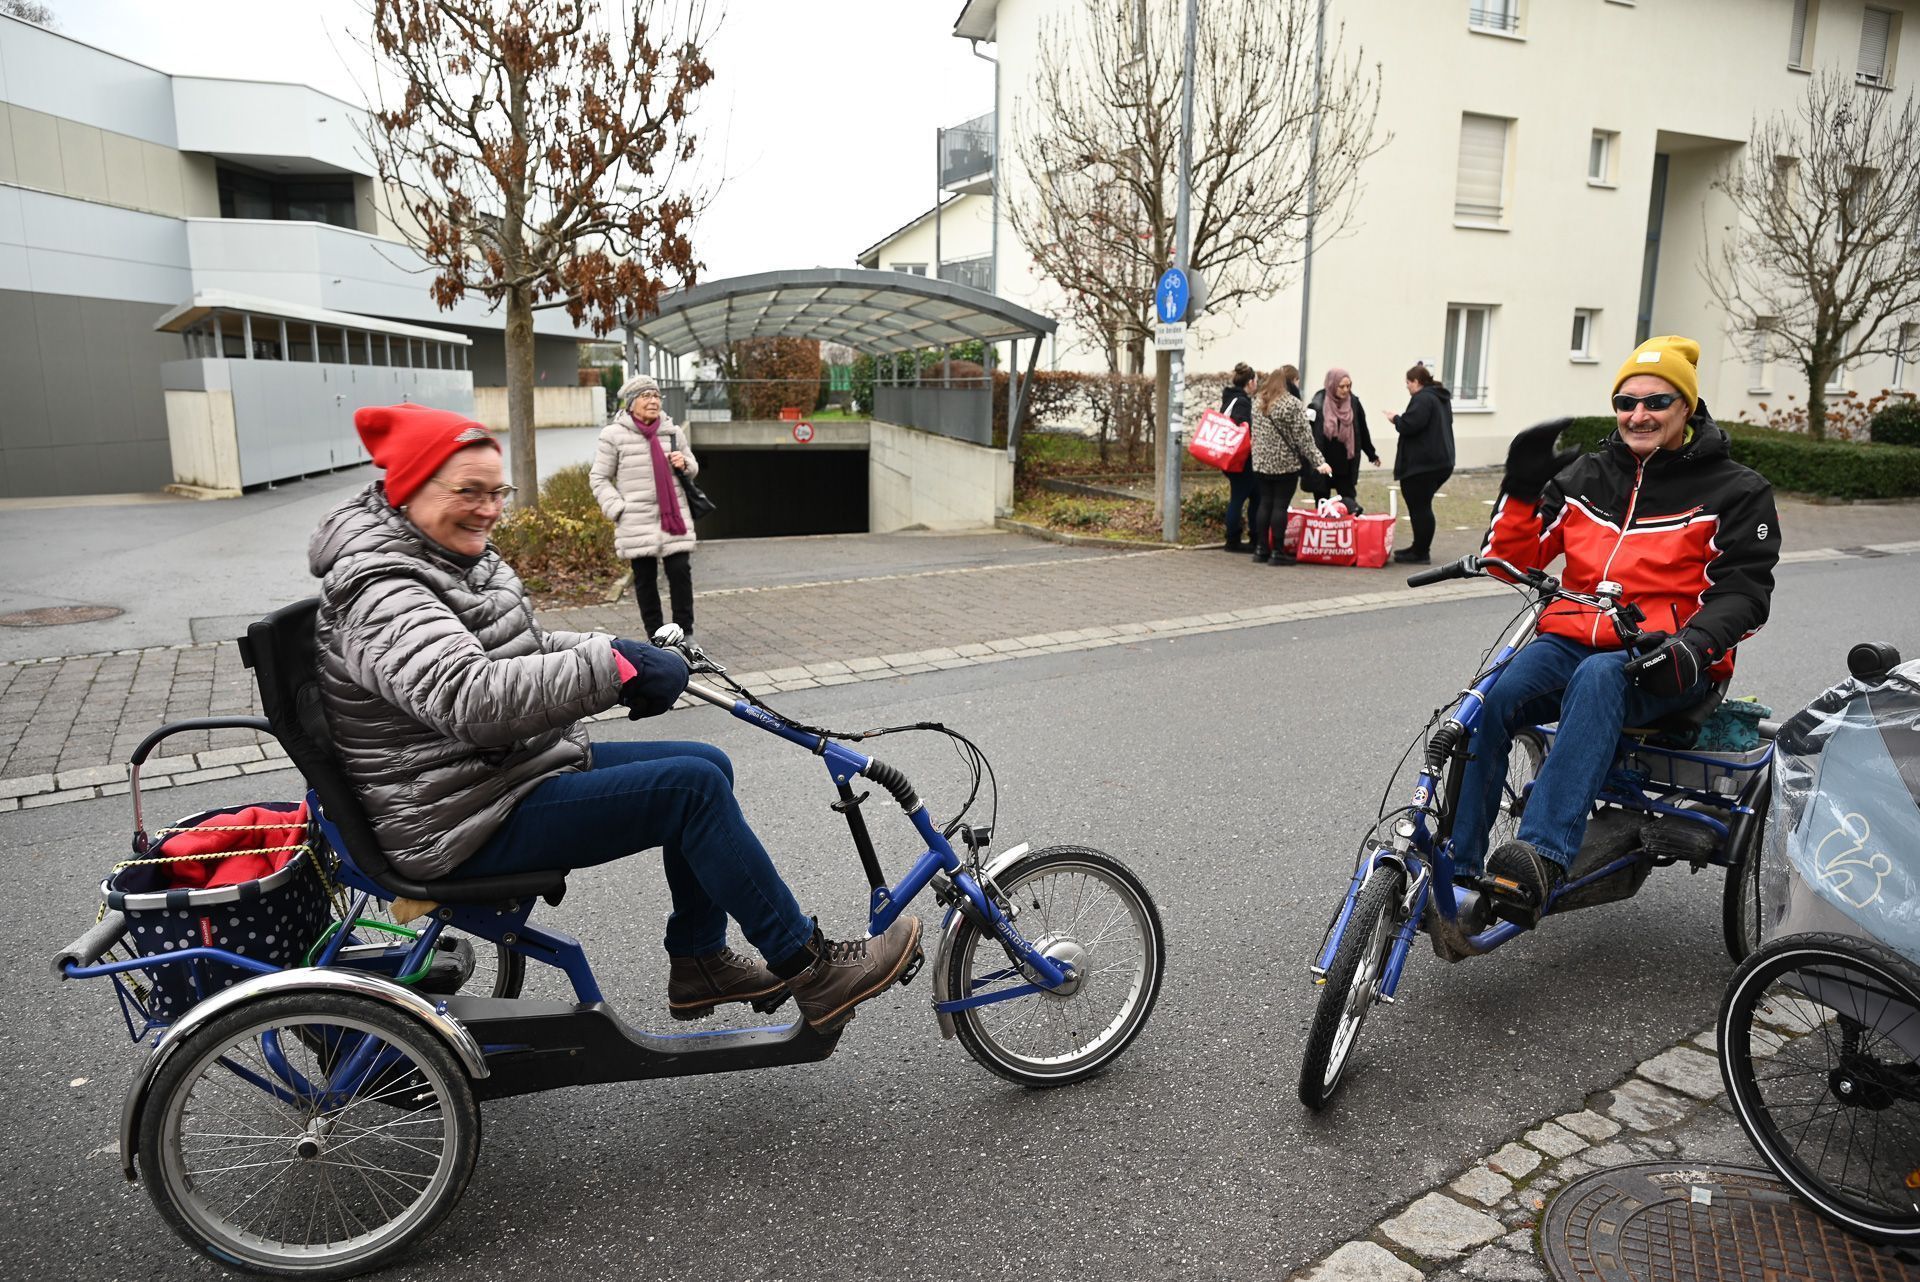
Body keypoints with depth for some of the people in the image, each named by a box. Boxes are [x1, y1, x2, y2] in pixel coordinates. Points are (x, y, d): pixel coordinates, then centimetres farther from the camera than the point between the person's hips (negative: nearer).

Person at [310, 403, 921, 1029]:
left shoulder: (460, 560, 11)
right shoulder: (383, 599, -22)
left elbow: (515, 651, 17)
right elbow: (470, 700, -37)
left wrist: (637, 656, -1)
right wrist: (610, 666, -35)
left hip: (524, 762, 10)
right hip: (471, 825, -10)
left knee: (707, 764, 7)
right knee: (692, 787, -19)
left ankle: (698, 964, 17)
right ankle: (810, 971, -8)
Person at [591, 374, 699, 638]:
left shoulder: (673, 431, 10)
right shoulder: (613, 435, -2)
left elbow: (693, 469, 23)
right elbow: (599, 478, 4)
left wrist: (684, 464, -1)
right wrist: (617, 509, -8)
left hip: (674, 519, 3)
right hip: (637, 524, -2)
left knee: (681, 571, -3)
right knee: (645, 579, 5)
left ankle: (685, 633, 9)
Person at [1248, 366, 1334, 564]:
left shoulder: (1258, 401, 7)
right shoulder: (1293, 404, -13)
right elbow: (1303, 437, -14)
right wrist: (1318, 461, -11)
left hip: (1262, 462, 6)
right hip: (1286, 464, -6)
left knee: (1265, 503, 12)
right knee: (1280, 505, -2)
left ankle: (1261, 549, 15)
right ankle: (1277, 552, 2)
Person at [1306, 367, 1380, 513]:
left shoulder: (1354, 403, 1)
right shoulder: (1318, 404, -9)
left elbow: (1362, 431, 12)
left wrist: (1371, 454, 20)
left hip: (1345, 464, 2)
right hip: (1322, 463, -2)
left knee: (1348, 499, 1)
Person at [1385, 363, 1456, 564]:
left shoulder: (1422, 399, -15)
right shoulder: (1441, 398, 18)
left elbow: (1409, 425, -23)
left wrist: (1396, 419, -3)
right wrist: (1401, 419, 19)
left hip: (1423, 463, -10)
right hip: (1440, 460, 10)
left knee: (1419, 507, -4)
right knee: (1421, 506, 17)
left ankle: (1421, 553, 0)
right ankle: (1420, 547, 25)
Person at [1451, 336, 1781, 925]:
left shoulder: (1736, 491, 7)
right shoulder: (1586, 475, 16)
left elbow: (1743, 589, -1)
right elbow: (1514, 559, 13)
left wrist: (1694, 644, -21)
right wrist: (1522, 486, -1)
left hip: (1662, 663, -3)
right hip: (1571, 638, 3)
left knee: (1598, 678, -40)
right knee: (1490, 700, -29)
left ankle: (1542, 856, -51)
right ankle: (1457, 875, -27)